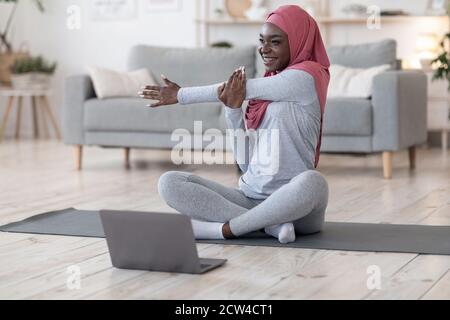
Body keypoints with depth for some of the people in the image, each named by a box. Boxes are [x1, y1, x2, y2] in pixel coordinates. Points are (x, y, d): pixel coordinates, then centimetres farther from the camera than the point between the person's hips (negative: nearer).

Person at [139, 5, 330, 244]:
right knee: (169, 182, -12)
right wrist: (232, 108, -7)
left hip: (295, 207, -6)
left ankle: (225, 228, -25)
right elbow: (246, 162, 7)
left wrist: (180, 95, 6)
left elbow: (242, 89, -5)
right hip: (249, 197, 7)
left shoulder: (305, 77, -5)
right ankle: (270, 223, -19)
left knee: (312, 182, -41)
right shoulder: (263, 90, 15)